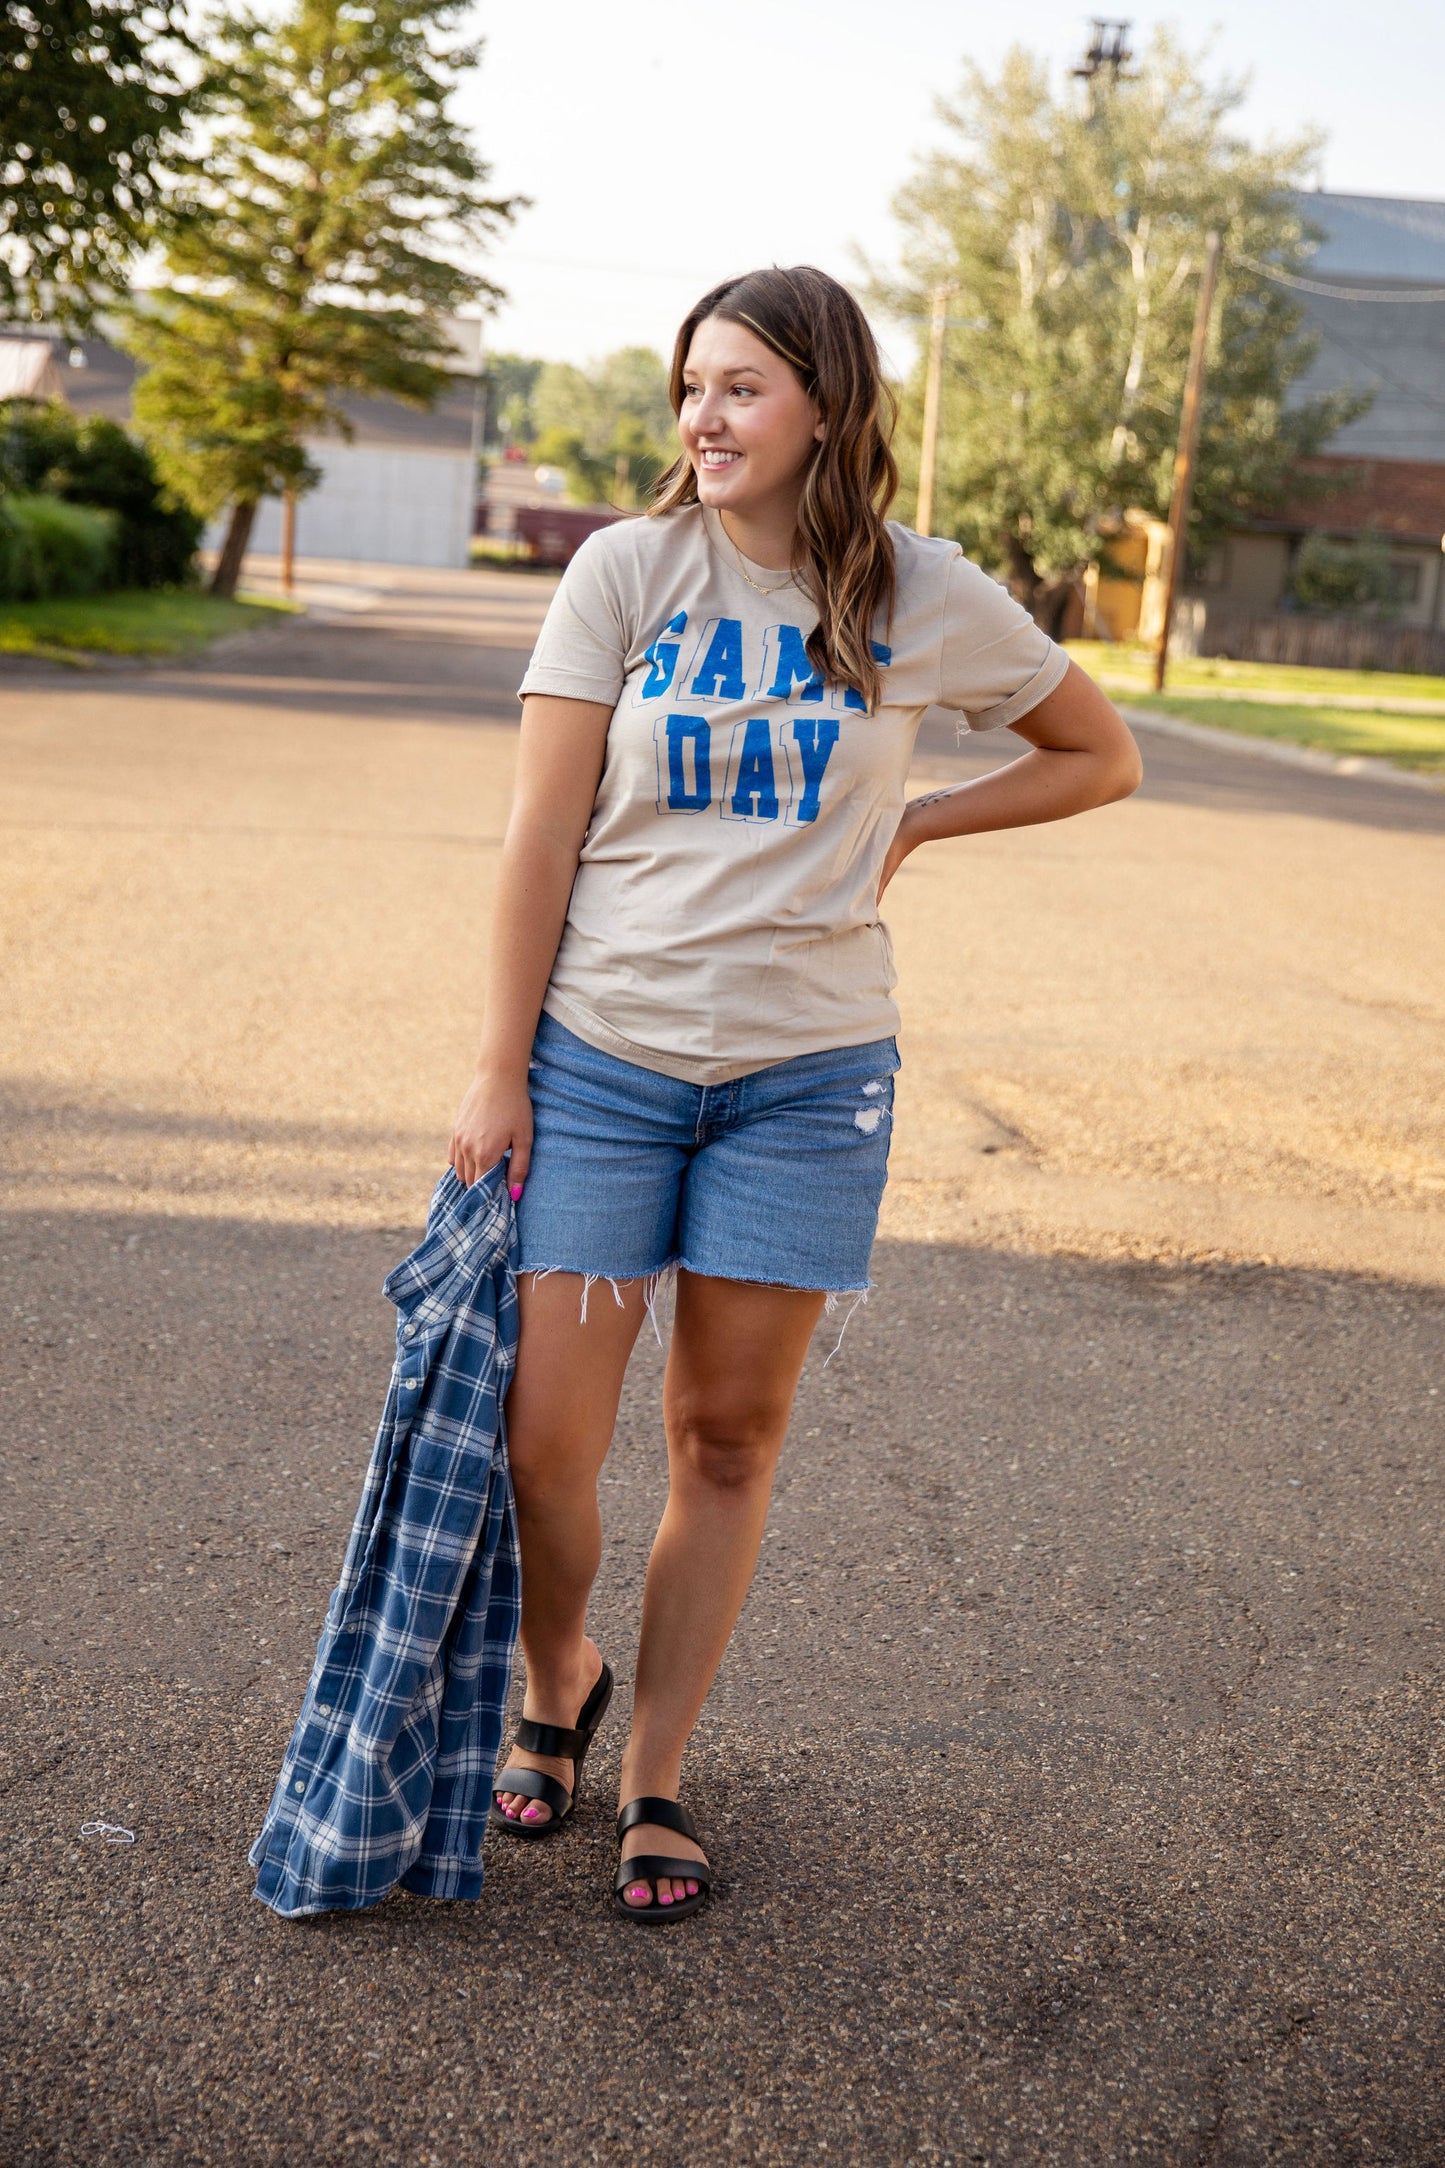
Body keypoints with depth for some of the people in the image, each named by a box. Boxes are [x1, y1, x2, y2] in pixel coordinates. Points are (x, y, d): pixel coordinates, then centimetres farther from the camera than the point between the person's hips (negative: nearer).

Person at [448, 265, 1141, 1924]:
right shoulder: (628, 571, -3)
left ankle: (657, 1781, 25)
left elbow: (1101, 757, 14)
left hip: (806, 1075, 1)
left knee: (728, 1438, 7)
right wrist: (498, 1070, -5)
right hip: (601, 1054, 0)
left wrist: (903, 824, 3)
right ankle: (555, 1693, 29)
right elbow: (540, 835, -3)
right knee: (545, 1439, -2)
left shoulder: (928, 601, 0)